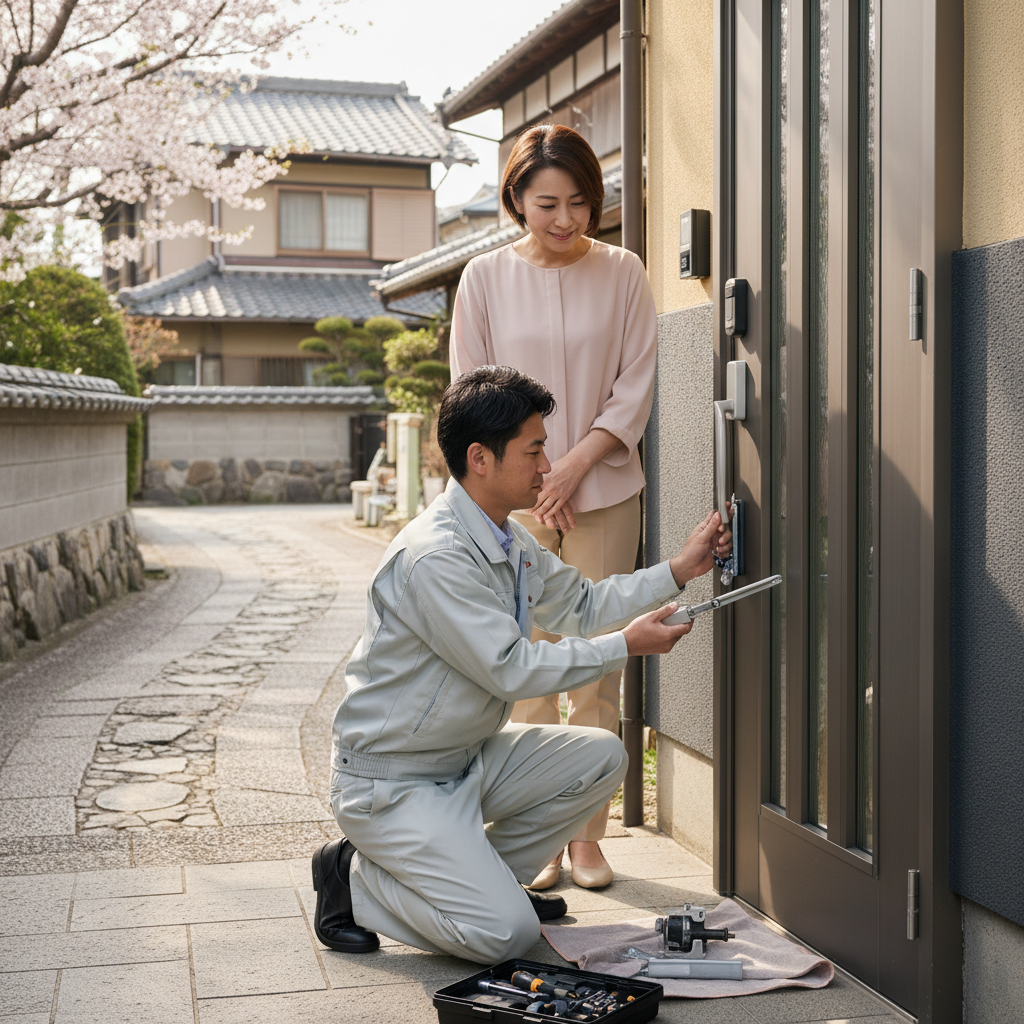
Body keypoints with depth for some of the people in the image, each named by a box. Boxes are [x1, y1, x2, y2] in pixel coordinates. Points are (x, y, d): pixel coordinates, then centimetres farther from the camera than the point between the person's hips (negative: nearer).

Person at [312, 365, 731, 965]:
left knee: (602, 758, -1)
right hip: (392, 783, -9)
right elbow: (512, 669, -24)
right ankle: (355, 879, 3)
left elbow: (581, 606, 15)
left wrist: (680, 570, 6)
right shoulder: (433, 557, -27)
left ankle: (482, 877, 10)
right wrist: (625, 646, -17)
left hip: (471, 757, 9)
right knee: (506, 934, -18)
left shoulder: (510, 541, 5)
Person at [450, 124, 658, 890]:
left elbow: (635, 386, 2)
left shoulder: (622, 273, 3)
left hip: (604, 495, 0)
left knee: (597, 670, 2)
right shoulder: (486, 278, 4)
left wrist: (575, 464, -9)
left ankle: (587, 836, 12)